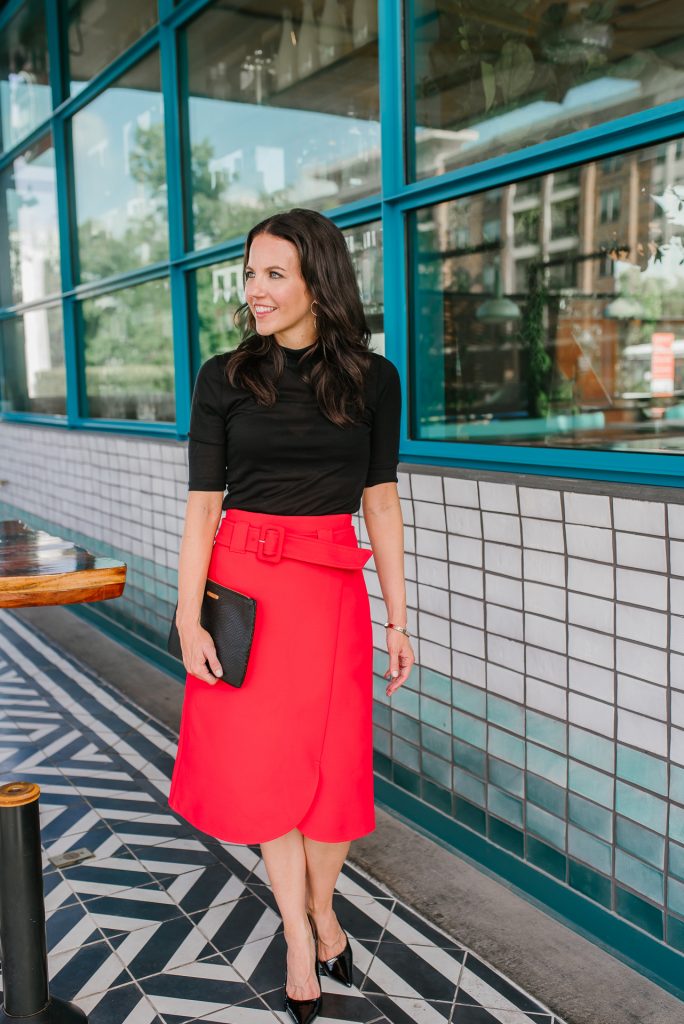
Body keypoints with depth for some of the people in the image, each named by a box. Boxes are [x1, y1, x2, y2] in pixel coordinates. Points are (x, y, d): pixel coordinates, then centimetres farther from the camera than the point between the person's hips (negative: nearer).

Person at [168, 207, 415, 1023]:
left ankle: (321, 907, 35)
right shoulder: (224, 376, -1)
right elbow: (202, 503, -3)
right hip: (244, 584, 0)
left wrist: (397, 618, 3)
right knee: (260, 764, 7)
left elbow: (381, 502, 4)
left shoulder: (371, 378, 2)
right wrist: (188, 620, -9)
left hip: (332, 589, 1)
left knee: (331, 764, 6)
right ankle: (302, 934, 27)